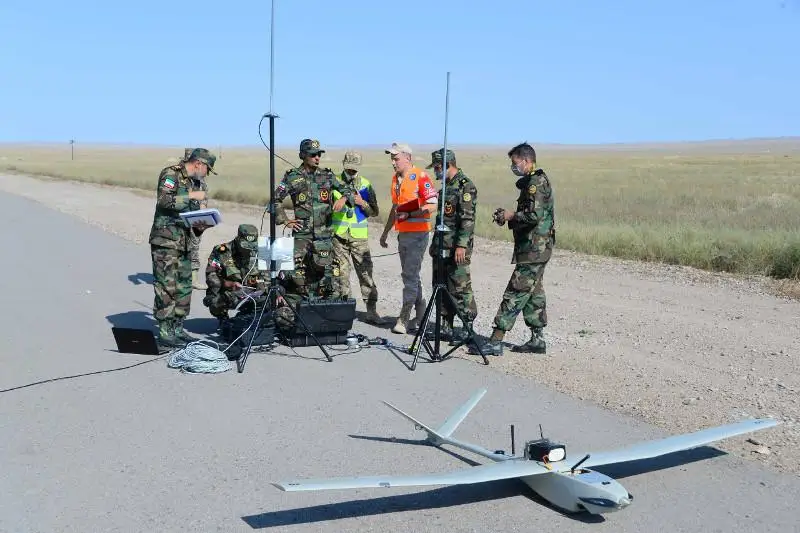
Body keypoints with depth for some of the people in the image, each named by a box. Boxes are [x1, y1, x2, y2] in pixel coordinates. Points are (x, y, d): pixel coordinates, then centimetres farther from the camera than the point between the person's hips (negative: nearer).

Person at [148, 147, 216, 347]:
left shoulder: (189, 182, 19)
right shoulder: (171, 174, -7)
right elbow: (164, 200, -23)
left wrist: (199, 227, 7)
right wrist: (192, 196, -18)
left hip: (183, 243, 9)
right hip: (166, 242, -9)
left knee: (183, 289, 11)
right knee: (167, 288, -7)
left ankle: (177, 329, 19)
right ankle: (165, 333, -2)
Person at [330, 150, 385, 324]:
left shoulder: (366, 185, 7)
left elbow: (375, 212, 8)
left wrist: (362, 203, -8)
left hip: (359, 237, 0)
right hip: (338, 236, 0)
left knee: (366, 274, -2)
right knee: (341, 274, 5)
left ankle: (371, 311, 3)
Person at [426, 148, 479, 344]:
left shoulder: (466, 186, -13)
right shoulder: (446, 185, 16)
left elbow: (467, 219, -19)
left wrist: (461, 245, -24)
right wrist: (435, 243, 23)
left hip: (457, 248, -9)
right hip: (441, 246, 9)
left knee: (459, 288, -5)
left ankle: (468, 327, 4)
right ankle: (446, 326, 18)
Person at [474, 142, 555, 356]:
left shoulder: (536, 182, -14)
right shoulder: (531, 182, 17)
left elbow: (534, 215, -26)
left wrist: (511, 215, -11)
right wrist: (509, 217, 9)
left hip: (534, 248, -11)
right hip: (535, 248, 11)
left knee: (515, 293, -10)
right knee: (533, 292, 14)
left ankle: (496, 341, -10)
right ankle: (537, 340, 21)